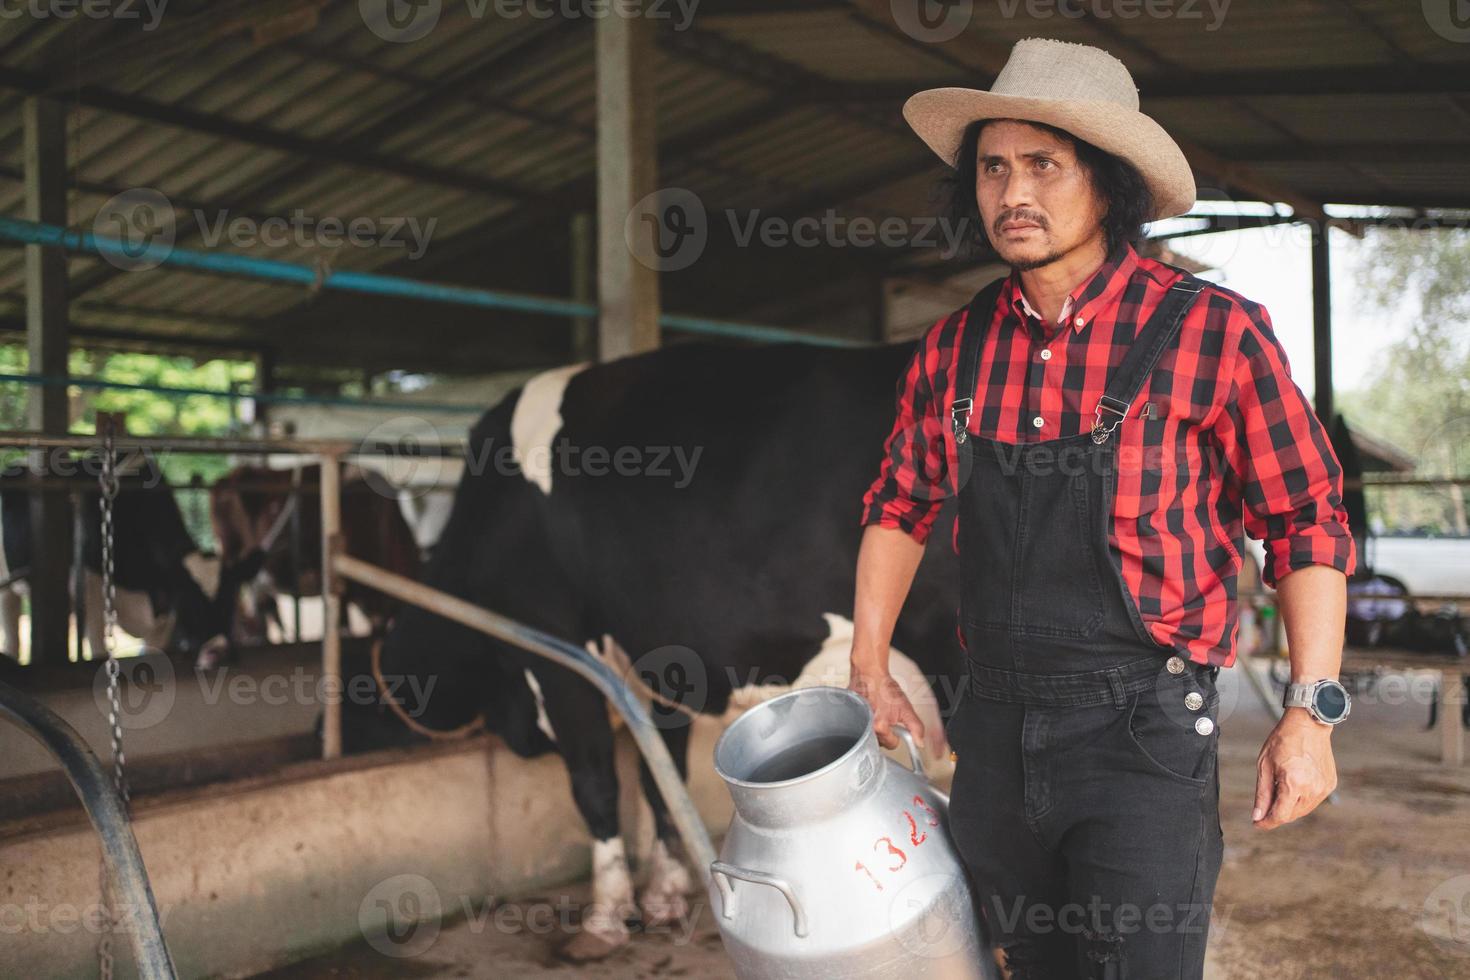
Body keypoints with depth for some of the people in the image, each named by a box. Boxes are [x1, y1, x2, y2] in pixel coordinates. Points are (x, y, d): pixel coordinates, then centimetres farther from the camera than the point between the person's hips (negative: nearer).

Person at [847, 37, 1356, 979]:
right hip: (995, 733, 5)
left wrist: (1311, 711, -9)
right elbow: (902, 504, 15)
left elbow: (1308, 522, -5)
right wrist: (869, 670, 11)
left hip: (1143, 734, -4)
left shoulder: (1212, 332, -10)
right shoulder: (956, 347, 2)